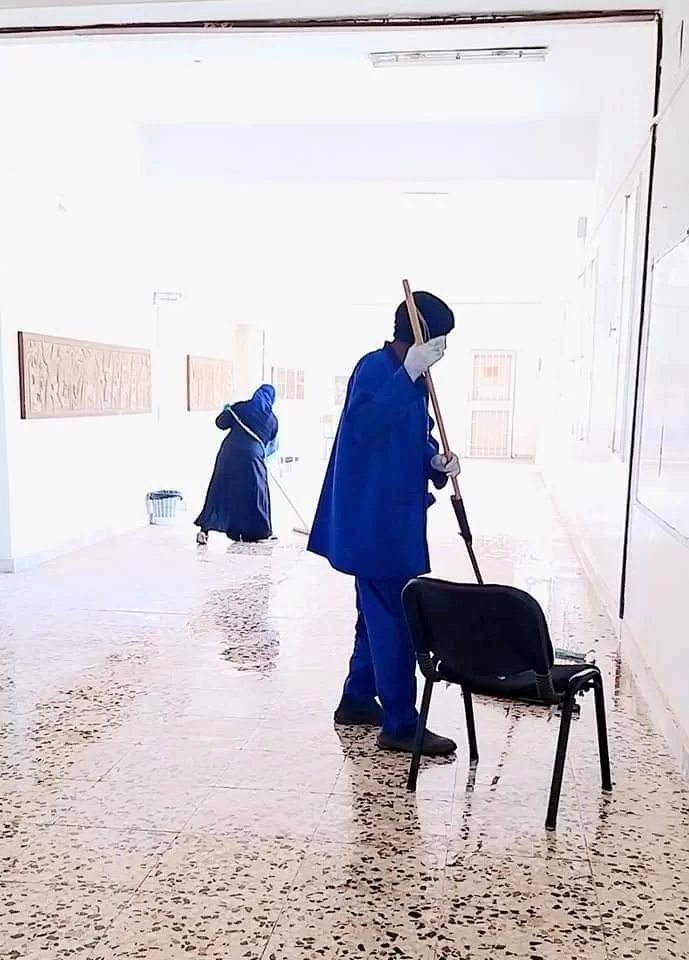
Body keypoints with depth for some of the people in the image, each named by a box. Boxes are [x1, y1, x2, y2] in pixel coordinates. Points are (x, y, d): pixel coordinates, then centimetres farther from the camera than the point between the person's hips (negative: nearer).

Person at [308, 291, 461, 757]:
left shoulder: (412, 378, 13)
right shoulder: (376, 367, -15)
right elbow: (362, 424, -33)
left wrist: (437, 461, -2)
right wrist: (408, 373, -34)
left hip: (393, 517, 10)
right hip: (375, 519, -10)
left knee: (381, 611, 18)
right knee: (395, 617, -4)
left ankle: (358, 699, 32)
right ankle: (401, 724, 6)